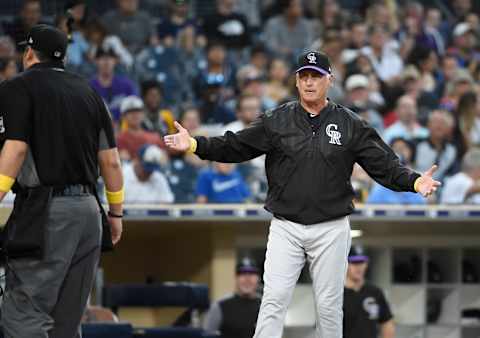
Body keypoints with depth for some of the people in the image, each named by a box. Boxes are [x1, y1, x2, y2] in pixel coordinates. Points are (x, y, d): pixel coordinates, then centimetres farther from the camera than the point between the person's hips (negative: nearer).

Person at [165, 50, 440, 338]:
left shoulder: (350, 125, 2)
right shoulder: (277, 121, 4)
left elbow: (386, 165, -2)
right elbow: (234, 147, 2)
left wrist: (415, 182, -19)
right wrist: (194, 144, -12)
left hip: (331, 230, 0)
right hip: (285, 228, 0)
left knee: (329, 305, 4)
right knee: (274, 300, -8)